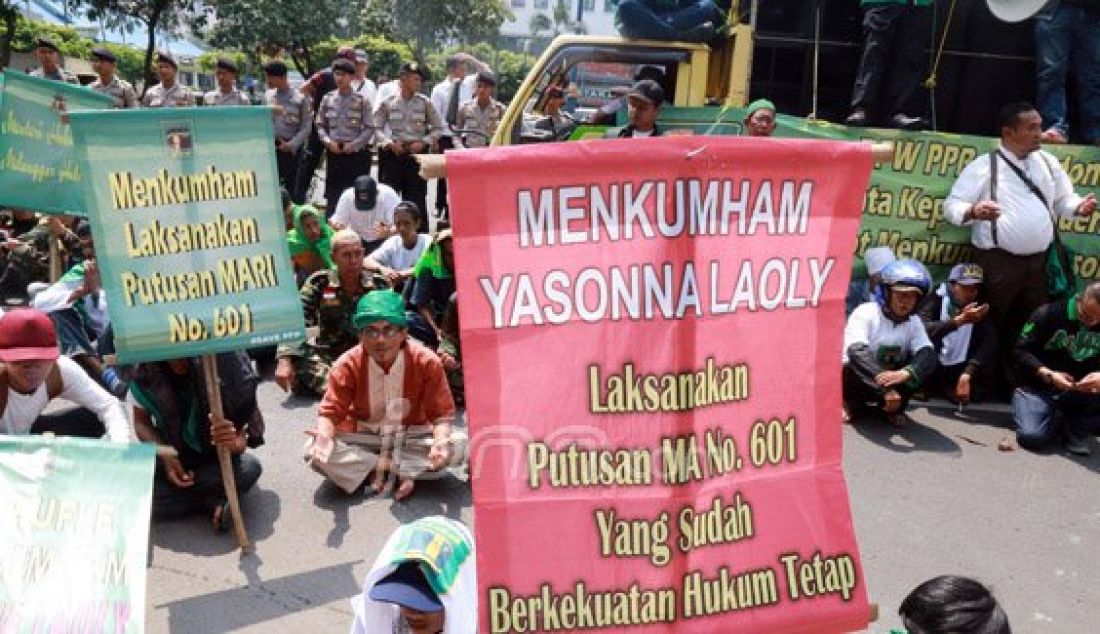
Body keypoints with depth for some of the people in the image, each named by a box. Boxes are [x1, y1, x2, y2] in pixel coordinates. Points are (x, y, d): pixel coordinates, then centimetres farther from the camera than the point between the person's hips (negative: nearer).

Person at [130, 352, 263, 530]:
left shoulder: (226, 366, -24)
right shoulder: (145, 369, -18)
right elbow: (141, 421, -2)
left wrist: (234, 442, -41)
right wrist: (165, 456, -19)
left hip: (213, 459, -2)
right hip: (171, 457, 2)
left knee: (250, 467, -32)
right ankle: (214, 501, -10)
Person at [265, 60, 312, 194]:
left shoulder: (300, 98, -3)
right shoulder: (267, 96, 8)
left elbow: (306, 126, -5)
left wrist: (292, 145, -13)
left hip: (291, 149, -3)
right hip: (271, 148, 3)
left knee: (291, 187, 3)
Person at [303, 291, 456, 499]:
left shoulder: (427, 362, -19)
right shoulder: (347, 365, -17)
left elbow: (442, 413, -17)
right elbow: (330, 412, -15)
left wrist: (442, 441, -39)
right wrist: (324, 437, -40)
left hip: (411, 436, -1)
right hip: (361, 437, 1)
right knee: (314, 453, -26)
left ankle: (380, 469, -19)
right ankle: (401, 472, -20)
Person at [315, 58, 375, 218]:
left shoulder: (361, 101, 0)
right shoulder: (327, 99, 8)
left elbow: (369, 128, -3)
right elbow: (319, 125, 11)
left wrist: (353, 144, -12)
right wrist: (328, 141, -7)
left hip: (357, 153, -2)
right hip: (334, 153, 2)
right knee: (332, 194, 4)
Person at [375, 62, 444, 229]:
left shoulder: (424, 103, 3)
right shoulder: (387, 103, 2)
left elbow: (438, 128, 6)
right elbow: (377, 128, 4)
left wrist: (424, 142, -7)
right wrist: (389, 143, -11)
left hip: (417, 153, 0)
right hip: (393, 153, 0)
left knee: (417, 196, 2)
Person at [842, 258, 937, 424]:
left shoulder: (914, 321, -4)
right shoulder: (865, 313, -21)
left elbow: (928, 354, -21)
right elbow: (857, 352, -37)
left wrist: (905, 373, -45)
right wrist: (886, 388, -49)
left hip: (893, 378, 4)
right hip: (855, 379, -4)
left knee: (924, 362, -20)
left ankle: (893, 408, -2)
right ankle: (850, 403, -5)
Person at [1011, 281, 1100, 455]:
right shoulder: (1049, 313, -12)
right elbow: (1021, 351, -12)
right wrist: (1048, 375, -27)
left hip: (1079, 393, 4)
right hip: (1037, 388, -4)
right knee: (1032, 437, -29)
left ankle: (1077, 429, -1)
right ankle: (1057, 420, 7)